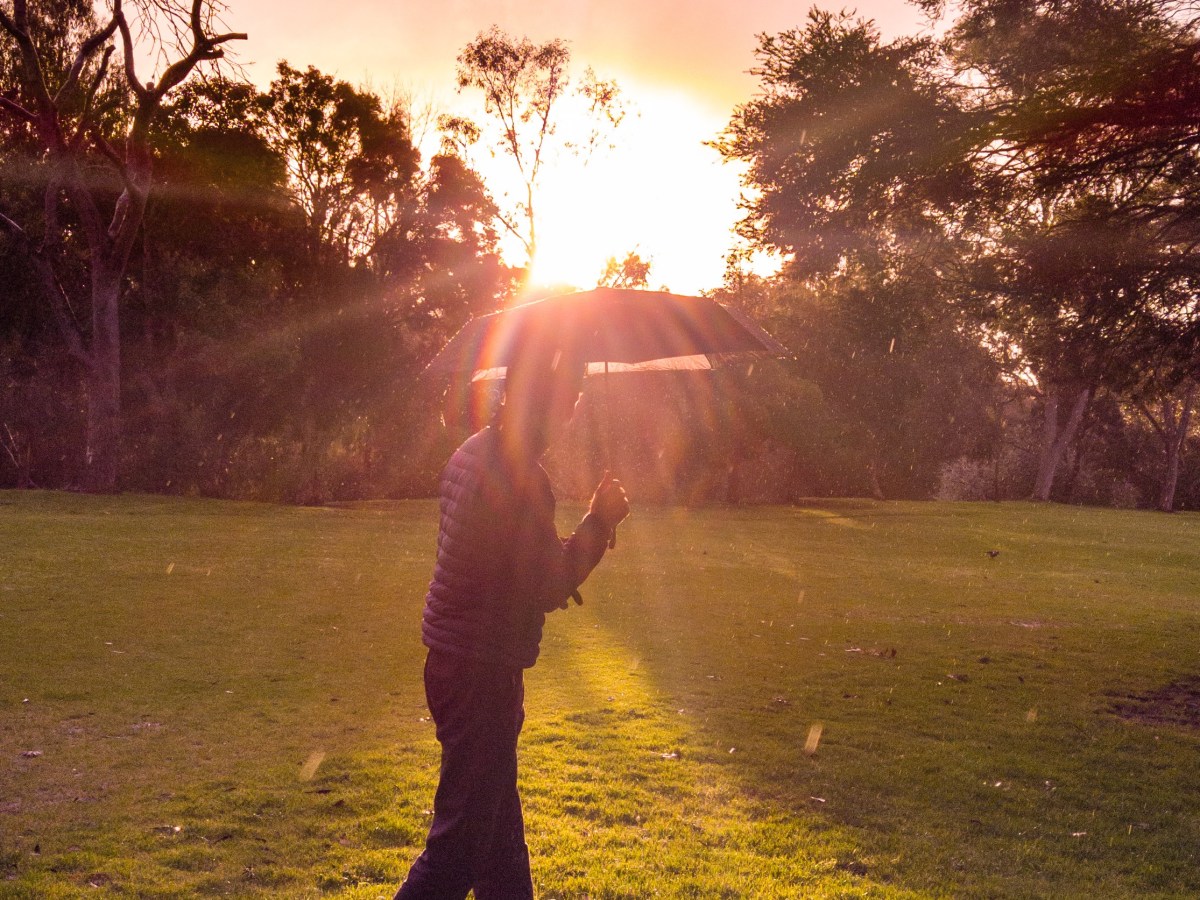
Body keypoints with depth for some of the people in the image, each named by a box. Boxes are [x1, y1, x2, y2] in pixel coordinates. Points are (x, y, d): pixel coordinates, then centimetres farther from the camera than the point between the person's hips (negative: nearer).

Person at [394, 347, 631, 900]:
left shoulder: (472, 454, 8)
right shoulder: (520, 475, -22)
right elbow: (548, 589, -20)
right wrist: (599, 521, -10)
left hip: (453, 660, 10)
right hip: (483, 672, -10)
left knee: (498, 818, 22)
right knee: (463, 836, -1)